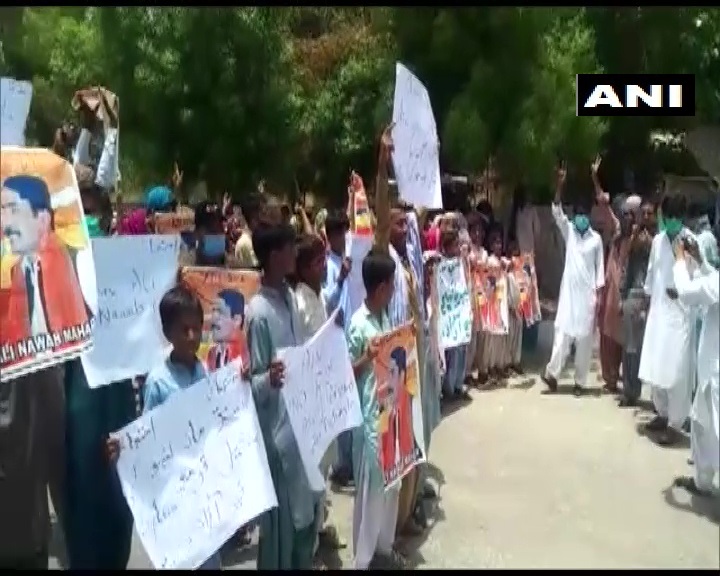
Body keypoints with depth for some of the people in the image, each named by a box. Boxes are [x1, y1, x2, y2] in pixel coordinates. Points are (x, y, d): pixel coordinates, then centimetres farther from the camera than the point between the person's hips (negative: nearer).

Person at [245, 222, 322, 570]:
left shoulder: (289, 296, 4)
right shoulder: (258, 312, -21)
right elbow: (251, 382, -19)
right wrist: (268, 380, -38)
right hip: (277, 427, -8)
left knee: (308, 507, 22)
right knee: (283, 517, 8)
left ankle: (303, 563, 41)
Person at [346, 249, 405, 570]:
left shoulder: (384, 315, 7)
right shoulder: (358, 324, -17)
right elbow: (348, 373, -13)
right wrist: (367, 357, -27)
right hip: (369, 414, -8)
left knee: (392, 483, 18)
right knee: (370, 488, 3)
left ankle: (384, 546, 36)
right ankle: (362, 559, 19)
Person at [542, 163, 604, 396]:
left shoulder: (596, 238, 3)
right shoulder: (569, 231, 5)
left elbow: (600, 266, 4)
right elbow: (556, 211, -9)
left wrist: (599, 293, -3)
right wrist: (560, 185, -20)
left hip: (588, 292, 0)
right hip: (569, 290, 0)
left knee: (584, 337, 4)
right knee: (563, 331, -7)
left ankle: (579, 381, 11)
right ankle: (552, 372, 2)